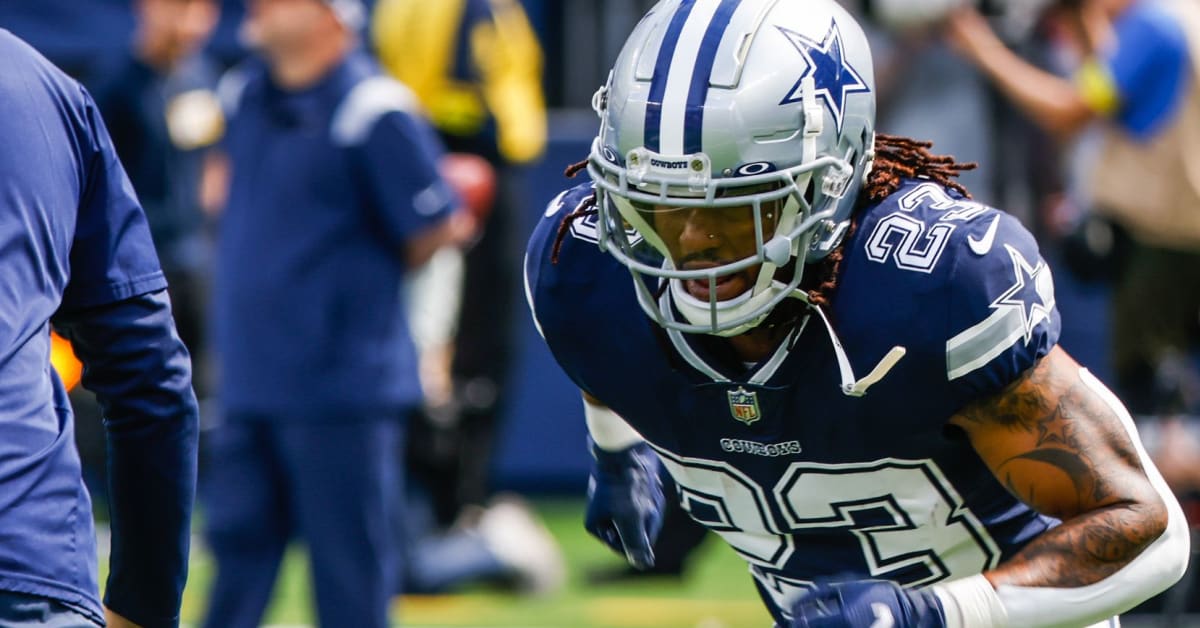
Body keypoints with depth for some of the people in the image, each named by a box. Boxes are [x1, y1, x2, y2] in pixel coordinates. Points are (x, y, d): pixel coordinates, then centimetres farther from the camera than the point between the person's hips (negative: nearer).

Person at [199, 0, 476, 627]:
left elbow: (435, 235, -12)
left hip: (341, 381, -7)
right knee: (239, 538, 13)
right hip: (247, 380, 7)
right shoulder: (243, 95, 8)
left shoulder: (374, 112, -15)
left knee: (348, 565, 1)